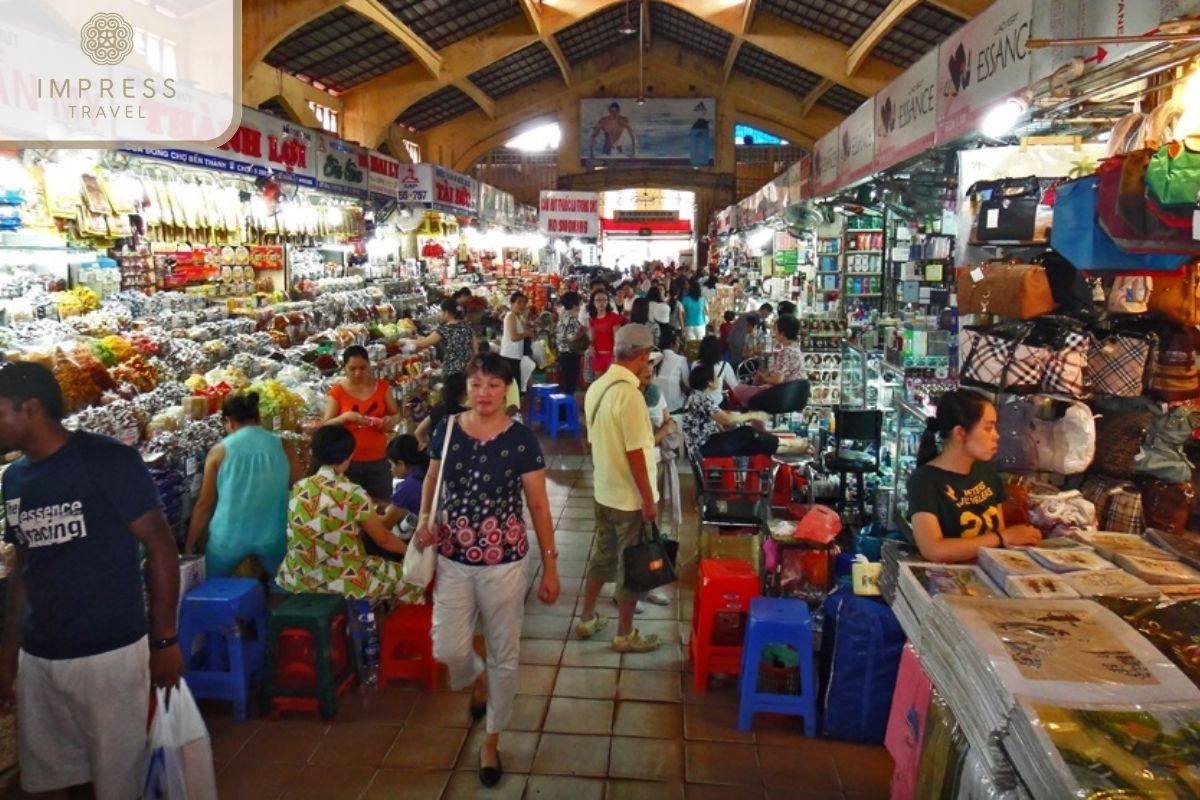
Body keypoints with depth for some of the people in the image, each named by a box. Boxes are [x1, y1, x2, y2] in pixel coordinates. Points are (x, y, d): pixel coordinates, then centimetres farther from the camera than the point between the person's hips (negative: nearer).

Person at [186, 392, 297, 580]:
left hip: (229, 538, -1)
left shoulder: (219, 451, -3)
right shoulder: (282, 447, -1)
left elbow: (204, 504, 1)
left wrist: (190, 543, 13)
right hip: (272, 535, 1)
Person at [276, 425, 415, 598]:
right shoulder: (353, 494, -16)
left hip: (296, 579, 6)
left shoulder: (298, 488, -1)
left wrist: (373, 519, 27)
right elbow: (383, 540, -3)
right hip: (343, 583, -6)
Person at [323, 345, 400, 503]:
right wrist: (345, 416, -22)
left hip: (378, 459, 2)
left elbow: (396, 414, 10)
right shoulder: (338, 391, -3)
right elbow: (325, 425, -4)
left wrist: (390, 420, -13)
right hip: (349, 460, -2)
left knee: (382, 504, 5)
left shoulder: (382, 386, 3)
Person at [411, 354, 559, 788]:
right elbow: (432, 478, 14)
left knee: (503, 655, 9)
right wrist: (425, 519, -5)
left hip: (503, 562, -2)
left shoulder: (521, 439, -12)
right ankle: (477, 679, 42)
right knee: (448, 649, 4)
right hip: (453, 560, 3)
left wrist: (550, 568, -7)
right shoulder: (447, 429, -3)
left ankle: (491, 741, 32)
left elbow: (538, 505, -7)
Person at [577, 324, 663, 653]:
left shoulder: (597, 387, 2)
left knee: (603, 556, 22)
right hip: (630, 498, -8)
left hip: (604, 491, 8)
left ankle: (586, 620, 34)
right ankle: (625, 635, 22)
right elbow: (635, 455, -23)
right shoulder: (630, 395, -24)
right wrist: (648, 500, -15)